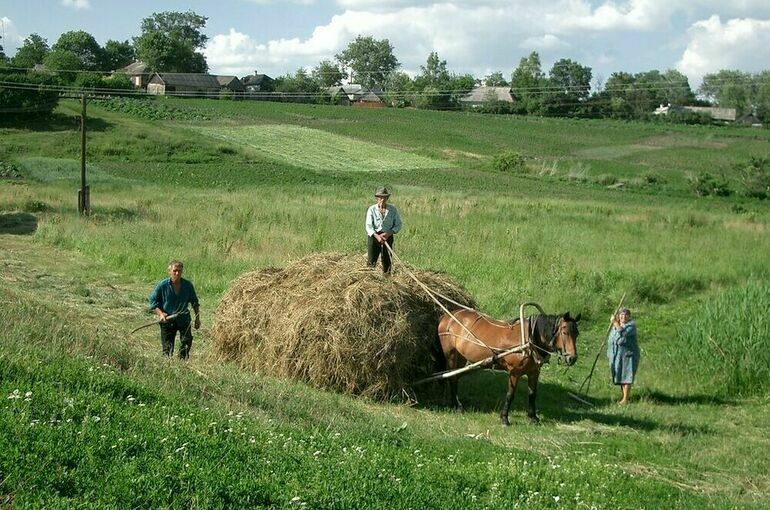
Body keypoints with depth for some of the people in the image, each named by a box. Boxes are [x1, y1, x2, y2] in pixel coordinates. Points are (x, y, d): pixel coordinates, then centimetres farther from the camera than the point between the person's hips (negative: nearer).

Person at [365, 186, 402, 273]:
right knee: (372, 263, -3)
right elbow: (368, 226, -9)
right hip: (374, 236, -1)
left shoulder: (393, 209, 0)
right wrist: (377, 236, -24)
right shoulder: (372, 209, -4)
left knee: (387, 261, 2)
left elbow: (398, 225, 2)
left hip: (388, 236, 1)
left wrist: (389, 233, -15)